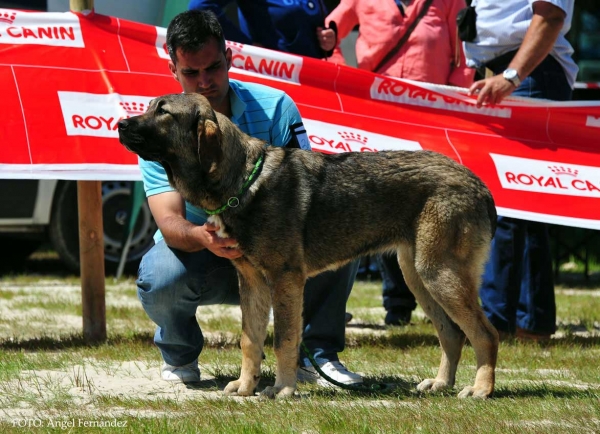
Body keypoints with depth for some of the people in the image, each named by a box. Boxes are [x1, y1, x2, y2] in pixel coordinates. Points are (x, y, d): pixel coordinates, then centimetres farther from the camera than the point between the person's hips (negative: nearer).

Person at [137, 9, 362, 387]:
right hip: (199, 256, -1)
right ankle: (180, 356, 0)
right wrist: (203, 237, -49)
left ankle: (317, 353, -6)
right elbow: (170, 222, -25)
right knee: (160, 278, -35)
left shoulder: (274, 107, -10)